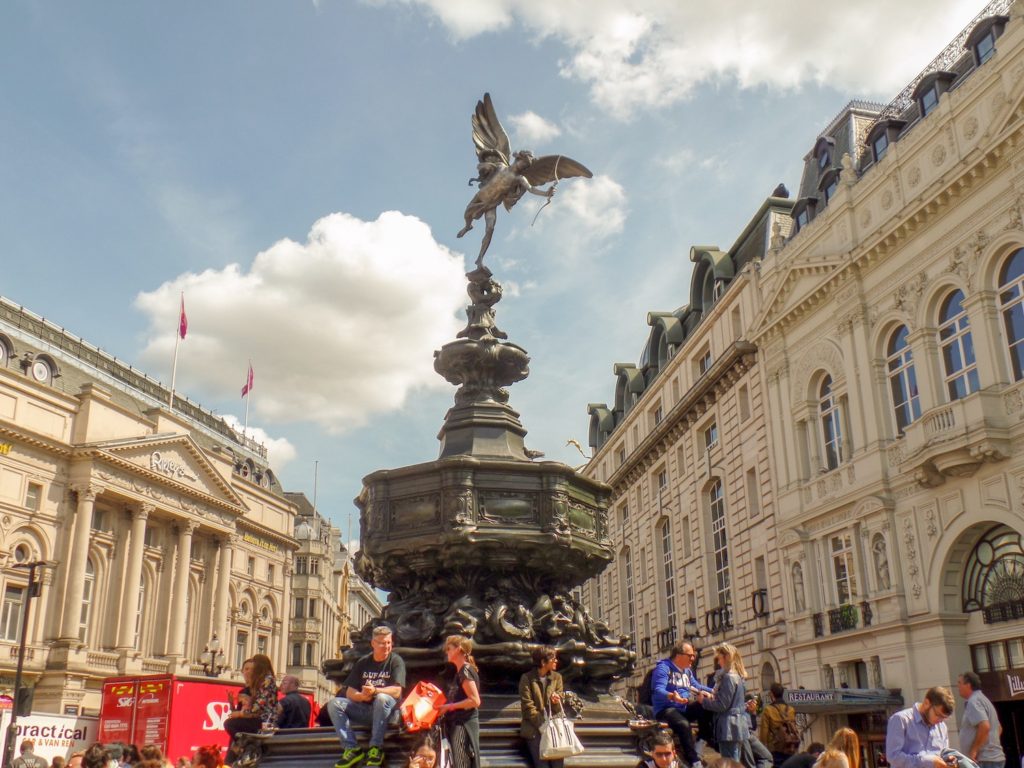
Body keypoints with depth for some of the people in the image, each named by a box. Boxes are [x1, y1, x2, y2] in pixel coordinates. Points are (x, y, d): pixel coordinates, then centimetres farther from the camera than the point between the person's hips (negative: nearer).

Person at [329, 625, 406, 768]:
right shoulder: (362, 663, 8)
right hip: (364, 709, 4)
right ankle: (351, 748, -23)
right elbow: (349, 693, 1)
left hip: (387, 710, -4)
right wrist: (362, 696, -22)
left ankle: (376, 748, -27)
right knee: (334, 704, -16)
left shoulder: (396, 661, -3)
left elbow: (396, 691, -15)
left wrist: (375, 691, -32)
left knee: (382, 698, -36)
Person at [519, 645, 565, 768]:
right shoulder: (527, 678, -3)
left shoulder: (557, 677, 10)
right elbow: (528, 707, -7)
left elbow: (559, 707, 12)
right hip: (534, 729, -3)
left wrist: (556, 702, -12)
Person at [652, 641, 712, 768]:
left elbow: (696, 686, 27)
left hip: (683, 708, 8)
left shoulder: (687, 670, 16)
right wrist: (672, 696, -46)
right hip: (666, 709, -8)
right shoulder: (663, 667, -12)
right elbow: (658, 690, -25)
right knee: (683, 724, -36)